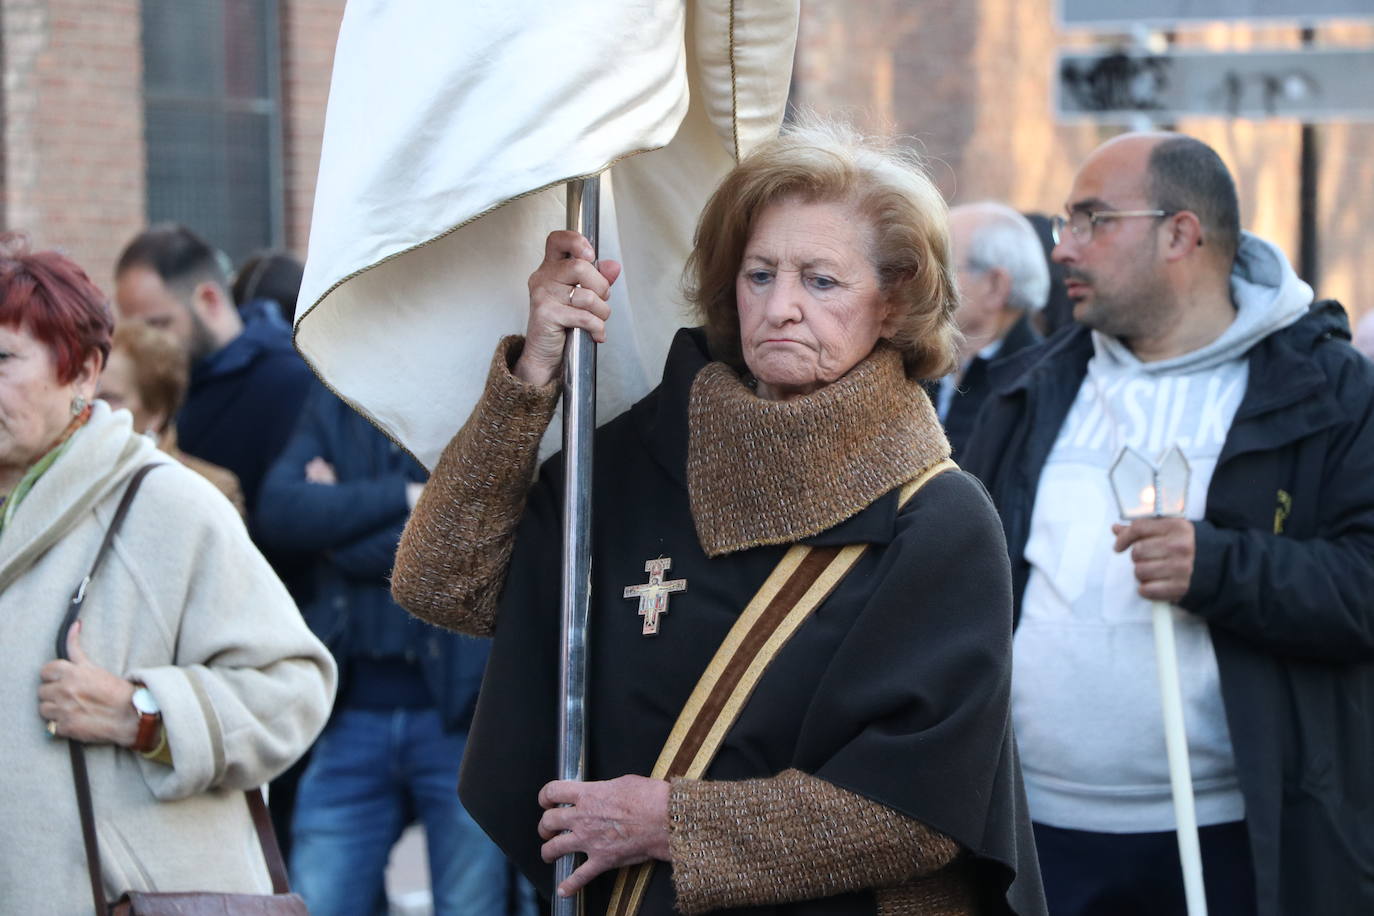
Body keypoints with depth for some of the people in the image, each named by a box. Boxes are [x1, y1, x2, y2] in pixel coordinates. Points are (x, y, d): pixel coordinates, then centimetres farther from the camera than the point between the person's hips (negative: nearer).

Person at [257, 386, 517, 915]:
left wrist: (339, 515, -4)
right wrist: (406, 496, -10)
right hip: (353, 712, 3)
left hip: (461, 709, -3)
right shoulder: (336, 401, 13)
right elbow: (279, 508, -3)